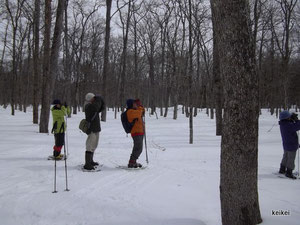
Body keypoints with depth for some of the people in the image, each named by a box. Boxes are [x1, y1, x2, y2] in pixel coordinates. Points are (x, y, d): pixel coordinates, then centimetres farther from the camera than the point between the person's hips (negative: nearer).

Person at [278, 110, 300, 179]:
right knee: (291, 159, 4)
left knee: (285, 157, 23)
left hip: (285, 144, 9)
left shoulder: (282, 124, -1)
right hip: (291, 145, -9)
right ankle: (289, 173, 12)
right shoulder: (288, 125, -28)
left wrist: (292, 119, -1)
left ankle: (282, 169, 34)